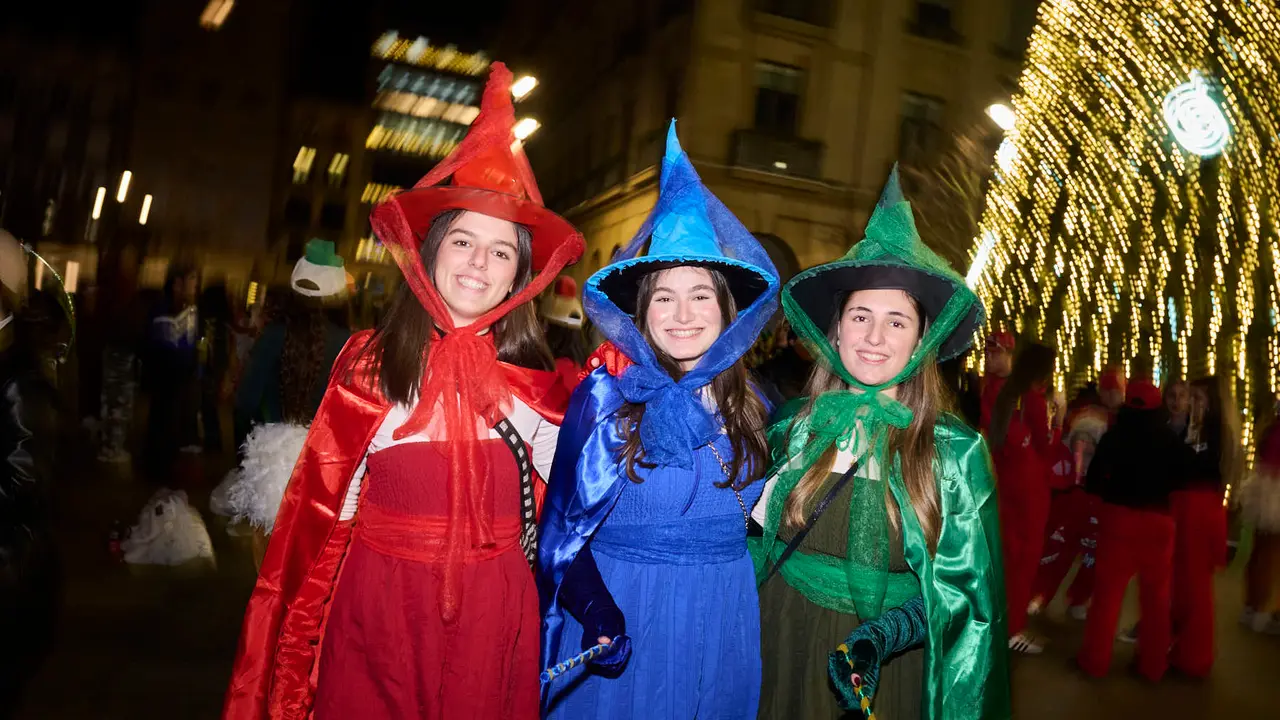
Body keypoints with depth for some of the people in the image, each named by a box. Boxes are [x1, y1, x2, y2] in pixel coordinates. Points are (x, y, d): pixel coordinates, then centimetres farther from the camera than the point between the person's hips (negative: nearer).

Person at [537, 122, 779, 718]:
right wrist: (593, 606, -22)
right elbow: (565, 519, -9)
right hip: (621, 613, -3)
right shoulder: (605, 394, -9)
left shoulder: (751, 404, 2)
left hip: (722, 619, 4)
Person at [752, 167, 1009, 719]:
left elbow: (962, 586, -7)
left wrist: (883, 636, -22)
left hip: (887, 674, -2)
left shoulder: (956, 451, -9)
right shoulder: (797, 426, -3)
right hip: (783, 652, 2)